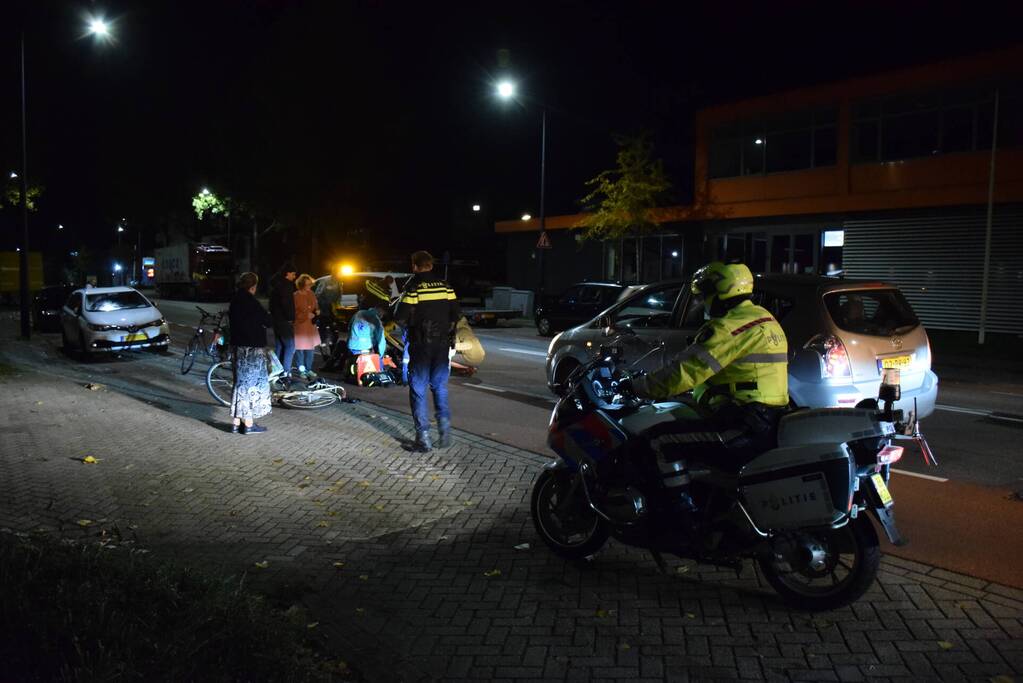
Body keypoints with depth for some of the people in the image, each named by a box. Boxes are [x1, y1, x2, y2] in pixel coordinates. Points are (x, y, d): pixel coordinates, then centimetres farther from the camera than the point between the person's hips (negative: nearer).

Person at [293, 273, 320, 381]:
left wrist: (317, 311, 0)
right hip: (299, 325, -6)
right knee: (300, 348, -2)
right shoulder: (295, 296, -14)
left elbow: (315, 305, 21)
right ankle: (301, 370, 10)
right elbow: (294, 312, -15)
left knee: (310, 348, 11)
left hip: (310, 325, 6)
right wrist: (306, 315, -20)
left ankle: (309, 369, 21)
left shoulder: (311, 294, 7)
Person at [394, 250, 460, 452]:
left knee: (419, 390, 5)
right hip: (442, 344, 4)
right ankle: (445, 427, 6)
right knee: (440, 387, 18)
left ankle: (423, 437, 4)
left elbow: (400, 318, -14)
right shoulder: (445, 286, 2)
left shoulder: (413, 287, -11)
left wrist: (410, 327, 6)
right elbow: (456, 313, 2)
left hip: (420, 345, -4)